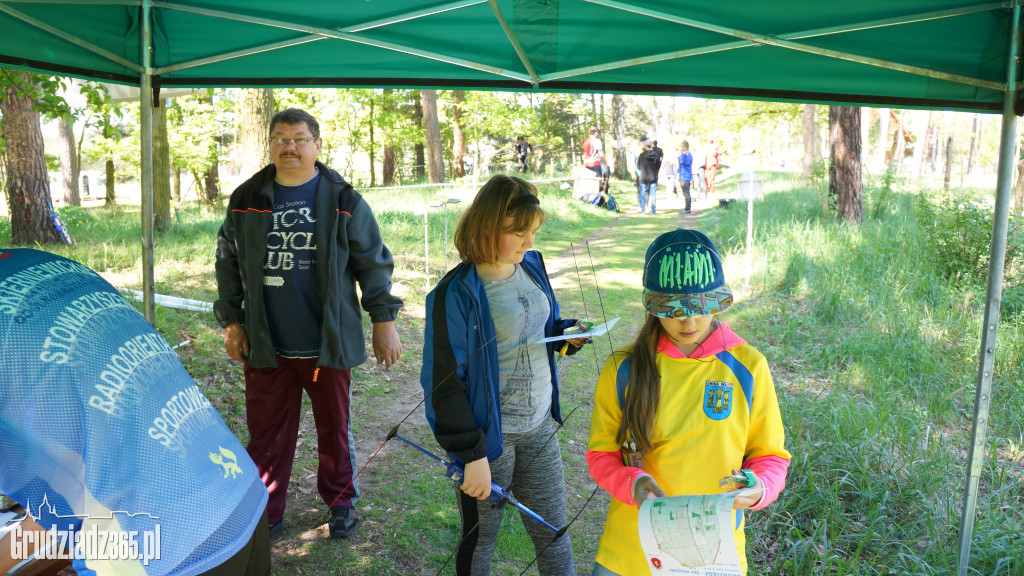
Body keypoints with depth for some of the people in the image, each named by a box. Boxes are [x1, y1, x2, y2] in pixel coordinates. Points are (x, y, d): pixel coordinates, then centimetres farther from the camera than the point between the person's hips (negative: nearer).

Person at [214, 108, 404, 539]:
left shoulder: (343, 200, -1)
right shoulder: (246, 200, 6)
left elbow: (373, 262, 2)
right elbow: (228, 263, 14)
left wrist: (383, 320, -1)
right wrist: (230, 321, 9)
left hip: (328, 343, -1)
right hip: (266, 346, 2)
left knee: (335, 427, 13)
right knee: (266, 434, 8)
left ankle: (341, 501, 33)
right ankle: (264, 513, 24)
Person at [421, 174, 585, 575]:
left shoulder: (532, 266, 1)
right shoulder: (457, 294, -19)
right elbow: (445, 384, -17)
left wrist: (568, 335, -6)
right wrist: (472, 455, -17)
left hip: (539, 429, 6)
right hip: (490, 436, -5)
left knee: (553, 534, 16)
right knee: (479, 540, 16)